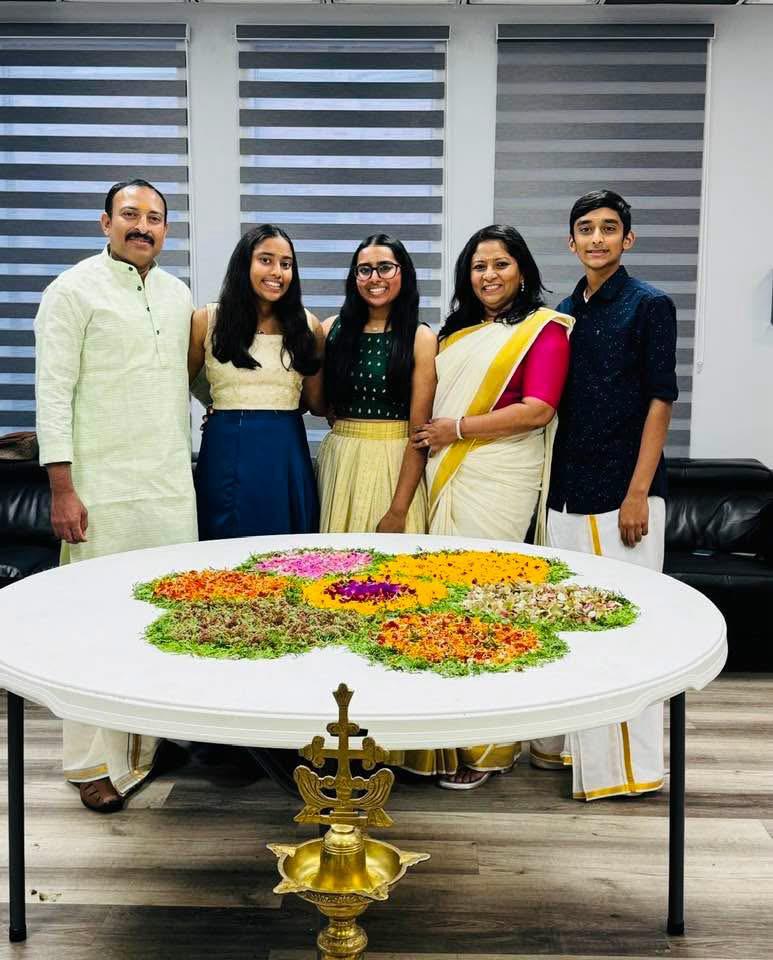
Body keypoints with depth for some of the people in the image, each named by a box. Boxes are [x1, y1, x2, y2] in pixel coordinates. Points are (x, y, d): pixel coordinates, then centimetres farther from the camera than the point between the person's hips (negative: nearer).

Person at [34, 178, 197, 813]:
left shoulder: (178, 294, 14)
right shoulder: (75, 290, -3)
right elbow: (54, 391, -8)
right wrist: (62, 489, -13)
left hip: (173, 485, 6)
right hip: (105, 489, -5)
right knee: (101, 621, -1)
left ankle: (153, 740, 21)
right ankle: (97, 762, 10)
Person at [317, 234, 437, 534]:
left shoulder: (421, 339, -5)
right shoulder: (332, 330, 4)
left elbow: (419, 432, -10)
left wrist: (398, 510, -14)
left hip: (396, 465, -3)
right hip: (338, 463, 3)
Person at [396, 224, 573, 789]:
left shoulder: (544, 330, 2)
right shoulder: (457, 333, 21)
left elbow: (539, 408, -10)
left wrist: (457, 429, -9)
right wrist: (430, 436, 11)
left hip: (498, 481, -6)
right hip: (446, 478, 6)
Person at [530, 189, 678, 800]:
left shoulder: (650, 305, -4)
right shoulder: (564, 313, 13)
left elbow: (660, 401, -9)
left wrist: (638, 492, -15)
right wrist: (553, 483, 10)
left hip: (622, 491, -6)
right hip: (569, 490, 6)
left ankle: (630, 761, 11)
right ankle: (573, 744, 26)